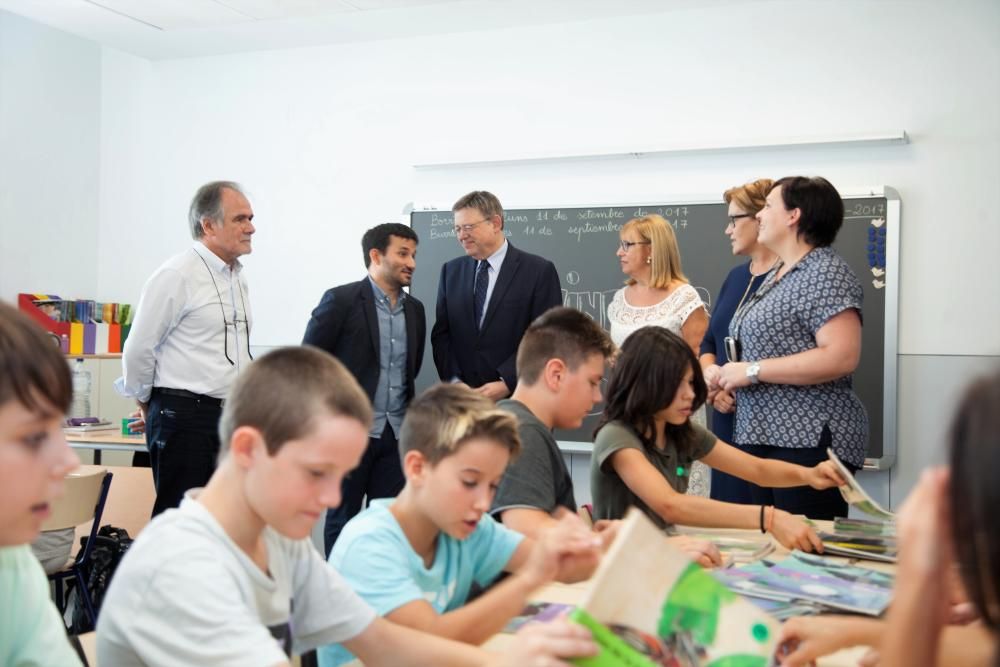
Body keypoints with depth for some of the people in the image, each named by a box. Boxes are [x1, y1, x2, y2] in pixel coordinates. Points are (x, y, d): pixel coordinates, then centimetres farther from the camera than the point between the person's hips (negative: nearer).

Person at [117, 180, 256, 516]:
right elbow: (138, 349, -8)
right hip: (184, 416, -7)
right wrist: (148, 405, 4)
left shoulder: (237, 277, 13)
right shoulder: (176, 275, -11)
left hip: (231, 414, 8)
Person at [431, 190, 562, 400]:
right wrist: (454, 382, -5)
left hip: (516, 398, -3)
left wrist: (506, 383, -16)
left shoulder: (539, 271, -4)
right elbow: (441, 333, 10)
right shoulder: (451, 271, 10)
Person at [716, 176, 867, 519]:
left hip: (809, 441, -9)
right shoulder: (777, 275, 17)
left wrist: (753, 371, -18)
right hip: (763, 436, 9)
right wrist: (727, 372, 6)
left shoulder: (826, 272, -11)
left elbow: (841, 357, -22)